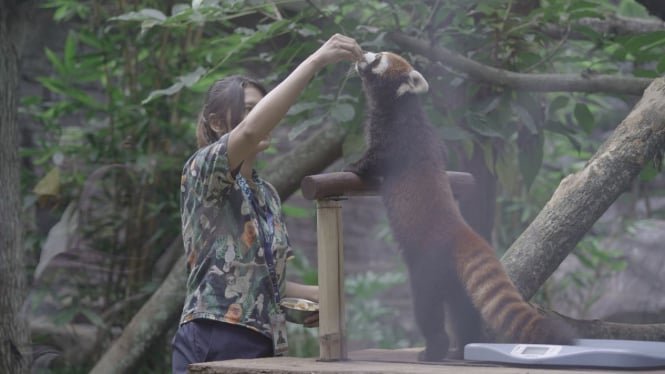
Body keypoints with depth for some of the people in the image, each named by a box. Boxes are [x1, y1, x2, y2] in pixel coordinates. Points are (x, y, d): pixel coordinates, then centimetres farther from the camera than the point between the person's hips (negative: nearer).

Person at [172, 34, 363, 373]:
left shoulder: (267, 194, 21)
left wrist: (314, 295, 8)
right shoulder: (202, 172, -3)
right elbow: (251, 130, -24)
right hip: (213, 347, -8)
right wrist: (315, 61, -24)